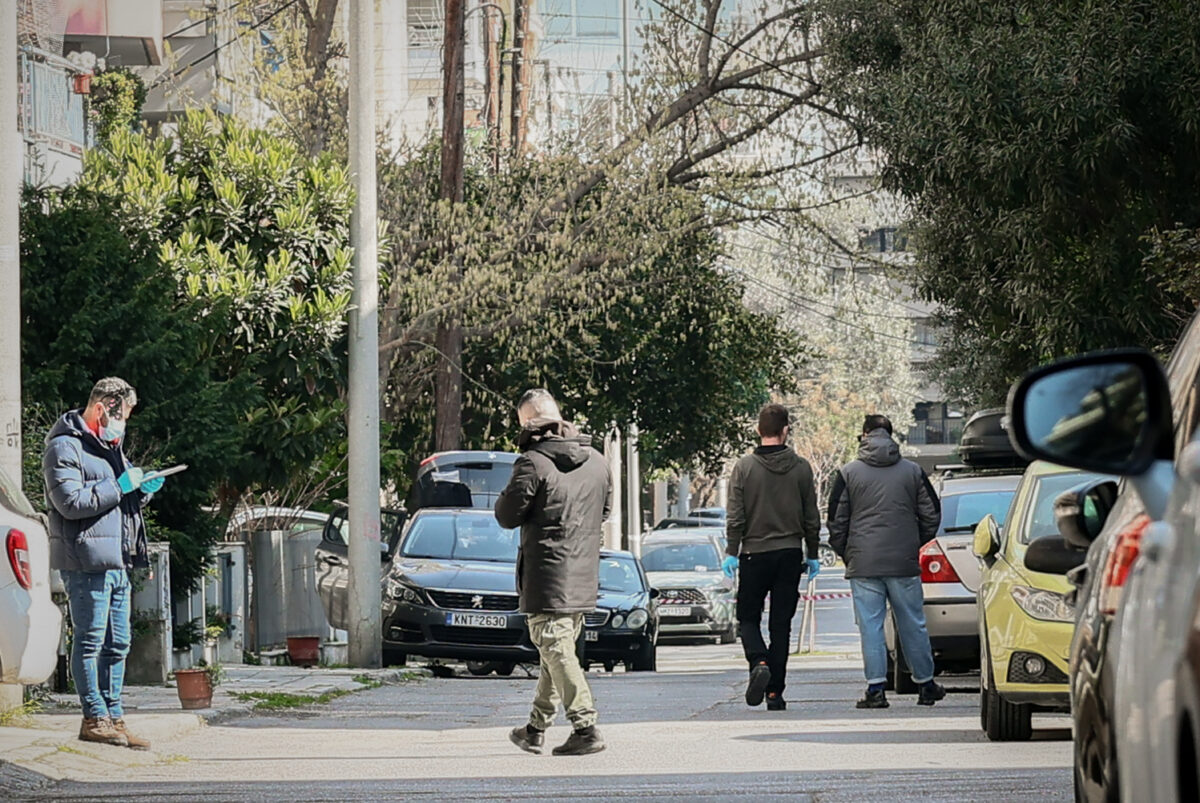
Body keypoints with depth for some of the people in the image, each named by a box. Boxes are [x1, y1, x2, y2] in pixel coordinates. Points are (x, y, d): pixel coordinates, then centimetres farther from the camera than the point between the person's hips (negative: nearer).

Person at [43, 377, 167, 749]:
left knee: (117, 644, 9)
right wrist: (119, 487, -16)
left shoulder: (110, 446, 23)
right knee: (90, 641, -5)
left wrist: (142, 490, 8)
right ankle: (94, 718, -2)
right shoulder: (65, 447, -7)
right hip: (86, 560, -9)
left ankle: (114, 717, 13)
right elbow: (70, 502, -18)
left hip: (117, 561, 9)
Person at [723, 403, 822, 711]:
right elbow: (812, 517, 5)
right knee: (781, 624, 6)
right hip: (790, 554, 2)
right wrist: (812, 555, 13)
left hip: (754, 555, -2)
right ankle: (775, 692, 3)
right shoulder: (800, 468, 0)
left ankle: (759, 662, -18)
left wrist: (731, 553, -2)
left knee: (748, 618, 10)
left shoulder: (744, 467, -6)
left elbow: (735, 516, -7)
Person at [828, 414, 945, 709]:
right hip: (904, 563, 2)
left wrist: (845, 554, 15)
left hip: (863, 564, -1)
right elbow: (932, 514, 9)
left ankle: (876, 687, -6)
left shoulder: (848, 474, 1)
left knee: (870, 626, -1)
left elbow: (837, 521, 2)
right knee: (913, 624, 9)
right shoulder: (913, 472, 6)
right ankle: (925, 686, 17)